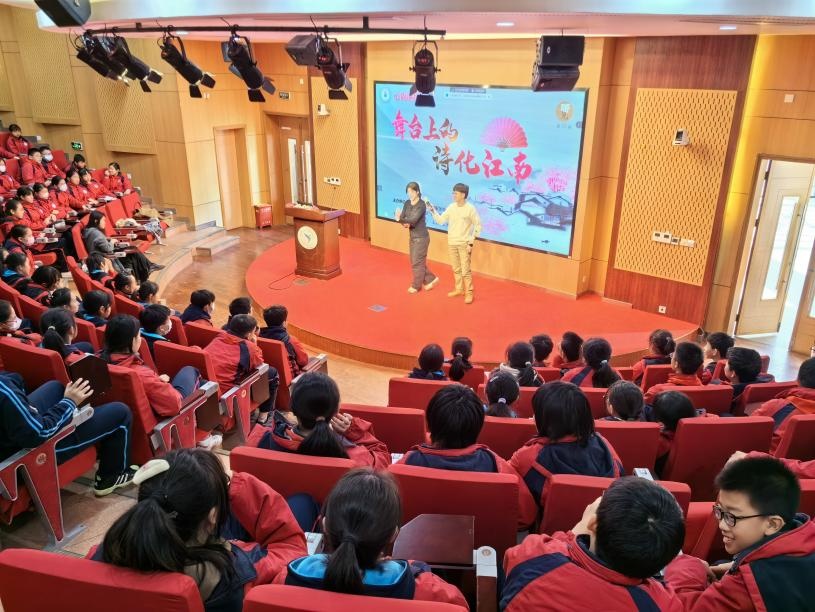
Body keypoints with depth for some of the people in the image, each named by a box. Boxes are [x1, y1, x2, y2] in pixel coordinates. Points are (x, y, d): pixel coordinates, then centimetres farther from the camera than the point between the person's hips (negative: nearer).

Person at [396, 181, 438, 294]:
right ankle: (431, 279, 28)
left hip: (421, 237, -8)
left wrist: (401, 219, -39)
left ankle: (416, 286, 15)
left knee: (417, 262, 0)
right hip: (412, 237, 8)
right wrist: (405, 223, -22)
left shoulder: (421, 205, -18)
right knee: (415, 261, 14)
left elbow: (414, 219, -28)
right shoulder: (407, 203, 4)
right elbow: (402, 217, -1)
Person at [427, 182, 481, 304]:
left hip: (464, 244, -5)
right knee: (456, 269, 14)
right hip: (451, 243, 5)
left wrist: (471, 242, -11)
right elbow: (441, 221, 4)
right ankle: (459, 289, 28)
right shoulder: (451, 207, 1)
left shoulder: (470, 208, -11)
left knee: (465, 270, -5)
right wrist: (432, 210, -10)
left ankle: (469, 293, 5)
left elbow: (478, 226, -8)